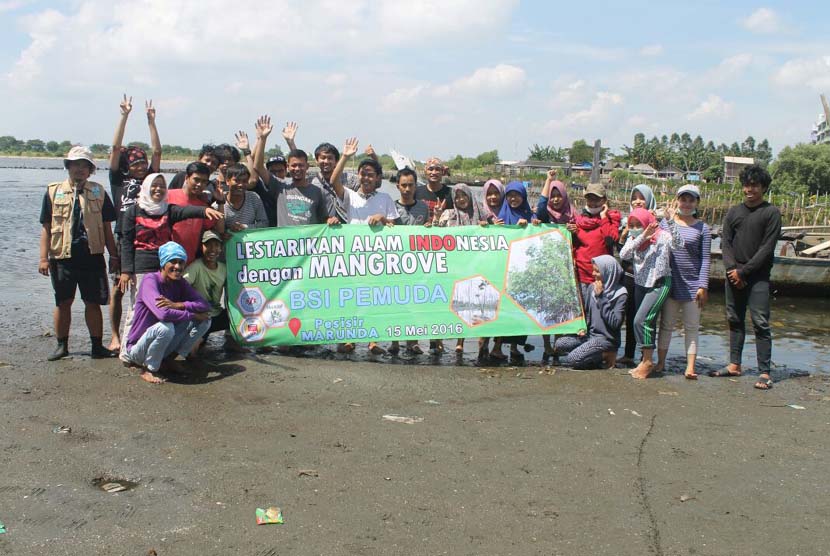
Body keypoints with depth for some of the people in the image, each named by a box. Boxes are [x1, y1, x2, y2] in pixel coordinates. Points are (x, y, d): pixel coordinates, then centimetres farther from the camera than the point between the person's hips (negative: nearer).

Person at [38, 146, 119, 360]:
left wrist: (114, 255, 7)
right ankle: (62, 345, 20)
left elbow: (107, 227, 9)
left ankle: (97, 346, 12)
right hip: (63, 257, 0)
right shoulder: (53, 192, 5)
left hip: (92, 256, 0)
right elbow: (46, 228, 4)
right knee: (63, 302, 9)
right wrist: (44, 257, -2)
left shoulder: (98, 192, 7)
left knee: (93, 302, 4)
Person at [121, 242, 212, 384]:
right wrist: (192, 315, -22)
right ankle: (147, 370, -13)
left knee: (205, 320, -7)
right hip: (139, 346, -6)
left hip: (164, 345, 6)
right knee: (165, 327, -37)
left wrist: (177, 305, -26)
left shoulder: (180, 284, 1)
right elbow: (163, 314, -36)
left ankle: (169, 360, 2)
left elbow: (205, 306, -12)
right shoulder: (150, 280, -19)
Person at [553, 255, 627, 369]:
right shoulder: (593, 287, 5)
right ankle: (598, 355, 2)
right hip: (590, 334, 7)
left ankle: (607, 356, 1)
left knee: (572, 360, -21)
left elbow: (615, 323, -22)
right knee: (559, 343, -9)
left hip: (606, 339, -7)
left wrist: (601, 297, -19)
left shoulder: (620, 294, -13)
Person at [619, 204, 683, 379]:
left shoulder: (662, 237, -11)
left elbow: (678, 244, -29)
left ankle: (647, 361, -5)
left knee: (641, 320, -16)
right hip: (640, 285, 6)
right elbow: (623, 254, -16)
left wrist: (670, 222, -38)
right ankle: (646, 360, 21)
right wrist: (641, 238, -25)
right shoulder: (633, 240, 3)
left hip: (659, 284, -6)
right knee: (647, 323, 12)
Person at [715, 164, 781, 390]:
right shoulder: (734, 212, 12)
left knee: (760, 323, -8)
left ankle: (765, 372, -8)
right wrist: (732, 269, -8)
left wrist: (743, 272, -11)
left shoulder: (771, 213, -2)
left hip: (758, 276, -5)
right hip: (734, 275, 5)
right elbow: (725, 243, 7)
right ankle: (735, 364, 18)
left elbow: (766, 248, -7)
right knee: (735, 320, 10)